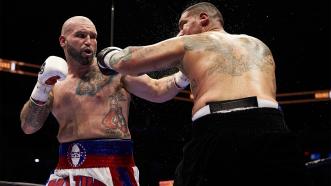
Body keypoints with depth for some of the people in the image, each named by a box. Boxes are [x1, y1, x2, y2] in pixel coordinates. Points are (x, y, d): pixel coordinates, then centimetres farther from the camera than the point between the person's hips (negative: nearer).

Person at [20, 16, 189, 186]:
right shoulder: (54, 82, 12)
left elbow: (157, 91, 0)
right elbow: (28, 127, 6)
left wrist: (183, 76, -18)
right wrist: (41, 88, -9)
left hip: (113, 168, -3)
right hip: (66, 172, 3)